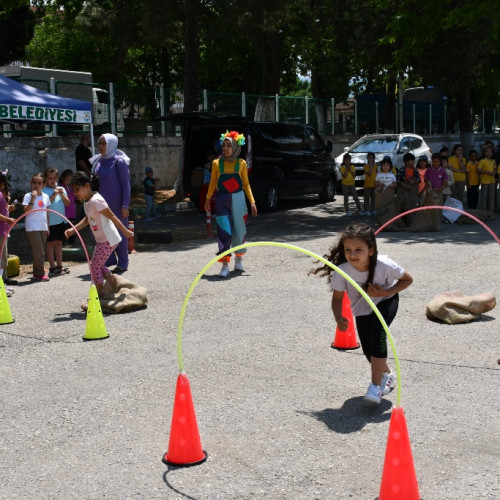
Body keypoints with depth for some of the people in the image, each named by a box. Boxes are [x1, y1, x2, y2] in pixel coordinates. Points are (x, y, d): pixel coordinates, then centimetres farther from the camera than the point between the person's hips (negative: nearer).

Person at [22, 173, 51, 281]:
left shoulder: (45, 197, 11)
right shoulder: (28, 196, -6)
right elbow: (25, 211, -16)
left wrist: (48, 227, 16)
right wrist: (33, 199, -24)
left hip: (43, 227, 6)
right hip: (32, 228, -6)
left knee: (41, 251, 10)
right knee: (39, 252, -9)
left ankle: (37, 272, 19)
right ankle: (40, 273, -1)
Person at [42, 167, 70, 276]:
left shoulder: (61, 189, 8)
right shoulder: (44, 190, -7)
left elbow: (68, 203, 5)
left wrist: (62, 195, -10)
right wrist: (53, 196, -20)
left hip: (60, 221, 5)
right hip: (50, 221, -5)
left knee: (59, 242, 12)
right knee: (51, 243, 2)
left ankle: (59, 265, 20)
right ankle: (52, 267, 4)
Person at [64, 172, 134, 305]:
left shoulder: (95, 201, -22)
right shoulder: (87, 201, 8)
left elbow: (112, 216, -20)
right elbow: (87, 219, 18)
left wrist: (125, 231, -16)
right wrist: (73, 229, 7)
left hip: (108, 240, -10)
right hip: (101, 239, 10)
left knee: (95, 266, -3)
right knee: (98, 264, 21)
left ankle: (100, 296, 9)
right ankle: (114, 282, 34)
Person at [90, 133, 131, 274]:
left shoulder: (119, 162, -10)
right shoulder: (98, 161, 7)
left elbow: (126, 184, -11)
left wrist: (125, 206, -15)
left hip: (116, 204, -5)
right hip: (102, 204, 6)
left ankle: (122, 263, 15)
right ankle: (110, 260, 20)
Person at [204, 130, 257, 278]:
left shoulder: (241, 163, 3)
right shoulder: (217, 163, 2)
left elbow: (246, 184, 7)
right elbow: (213, 182, 13)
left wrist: (252, 202, 1)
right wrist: (207, 199, 16)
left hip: (238, 199, 1)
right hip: (222, 200, -1)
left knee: (239, 231, 8)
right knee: (224, 231, -9)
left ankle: (238, 259, 31)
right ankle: (225, 266, -8)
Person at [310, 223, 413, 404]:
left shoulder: (384, 265, -34)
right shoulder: (342, 271, -31)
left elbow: (407, 279, -15)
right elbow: (337, 298, -16)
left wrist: (386, 292, -28)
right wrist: (339, 318, -34)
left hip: (386, 302, -2)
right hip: (362, 308, 2)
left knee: (377, 332, -29)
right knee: (369, 350, -3)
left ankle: (376, 385, -21)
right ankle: (387, 374, 32)